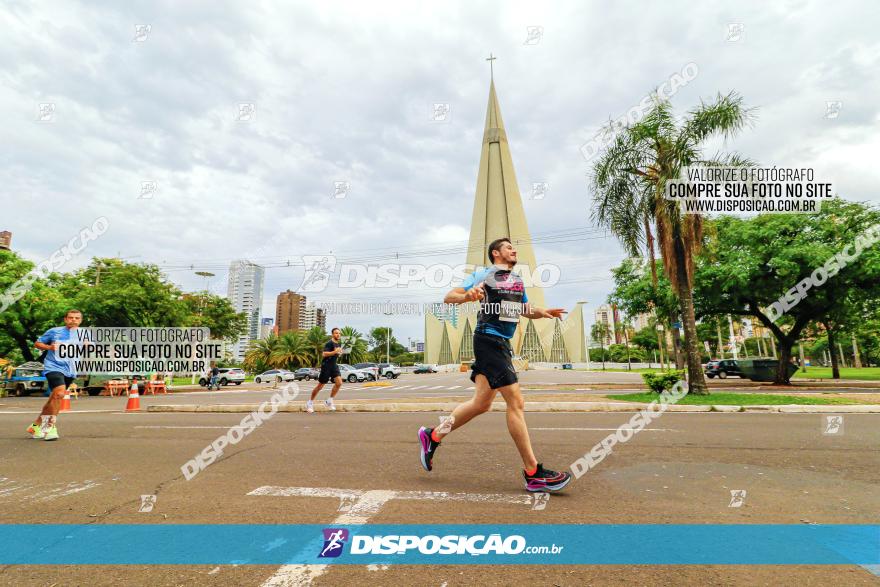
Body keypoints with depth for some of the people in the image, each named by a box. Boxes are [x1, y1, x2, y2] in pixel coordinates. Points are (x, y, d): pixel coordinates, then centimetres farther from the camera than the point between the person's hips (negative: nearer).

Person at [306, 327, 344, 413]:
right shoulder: (329, 343, -14)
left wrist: (339, 353, 8)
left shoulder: (339, 344, 11)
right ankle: (310, 402, 22)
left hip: (334, 365, 7)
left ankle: (329, 401, 4)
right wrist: (334, 352, -32)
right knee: (320, 385, 2)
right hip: (326, 365, -7)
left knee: (339, 383, -11)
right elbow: (324, 354, -25)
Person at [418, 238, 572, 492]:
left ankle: (432, 436, 26)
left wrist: (544, 312, 10)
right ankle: (533, 473, -1)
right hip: (489, 339, -9)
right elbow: (448, 298, -7)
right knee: (516, 402, -10)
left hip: (502, 343, 9)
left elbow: (525, 309, 31)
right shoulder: (484, 274, -3)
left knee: (481, 403, 11)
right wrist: (467, 295, -29)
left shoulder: (517, 280, 21)